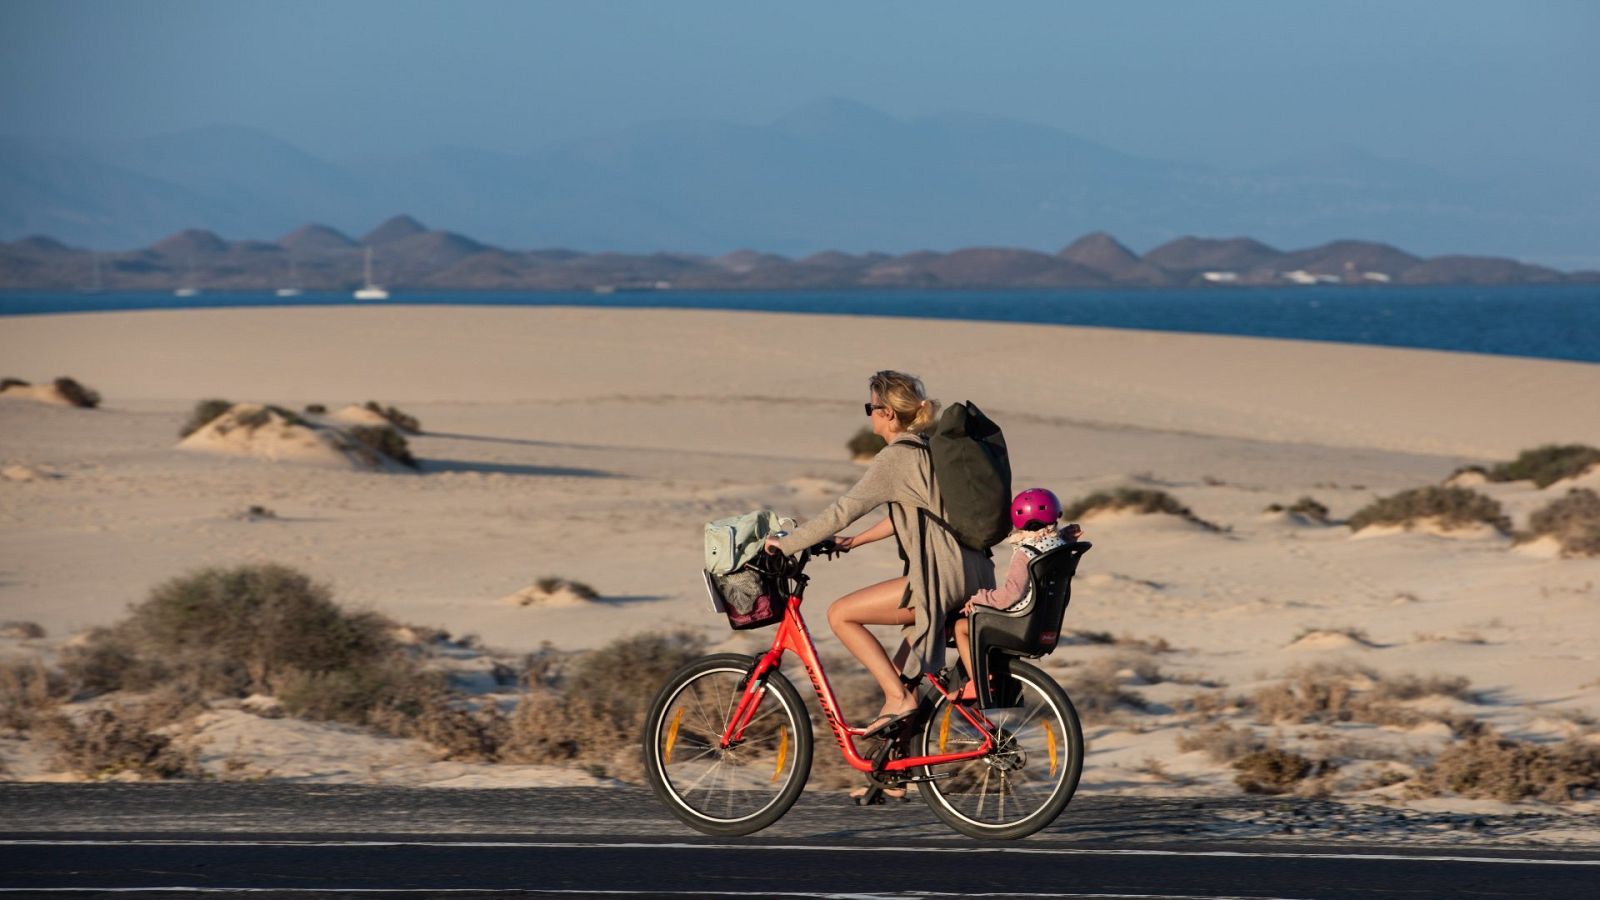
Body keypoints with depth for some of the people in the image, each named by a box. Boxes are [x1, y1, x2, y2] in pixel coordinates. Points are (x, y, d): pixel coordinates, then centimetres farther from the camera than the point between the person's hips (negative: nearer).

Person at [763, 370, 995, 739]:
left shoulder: (895, 459, -12)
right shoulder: (927, 451, 17)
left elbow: (842, 511, -14)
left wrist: (786, 543, -5)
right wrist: (854, 542, 30)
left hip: (942, 578, -10)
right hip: (971, 575, 10)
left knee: (840, 614, -5)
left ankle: (898, 698, -8)